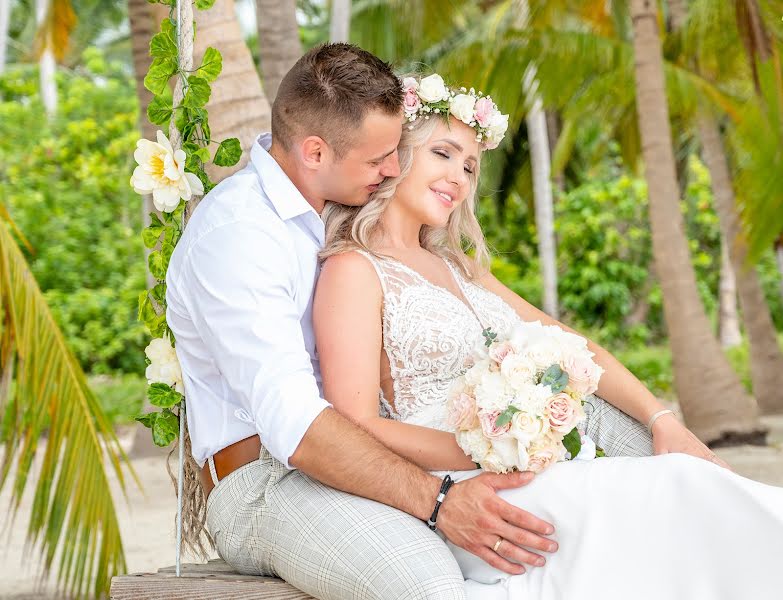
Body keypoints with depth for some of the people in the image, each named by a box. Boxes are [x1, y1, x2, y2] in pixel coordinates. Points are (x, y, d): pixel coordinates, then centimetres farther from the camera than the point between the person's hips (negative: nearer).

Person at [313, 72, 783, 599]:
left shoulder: (459, 266, 26)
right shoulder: (353, 269, 0)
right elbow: (357, 427, -10)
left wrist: (663, 421, 6)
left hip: (552, 472, 7)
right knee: (684, 488, -26)